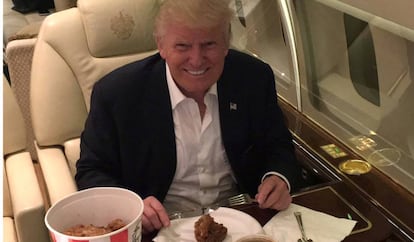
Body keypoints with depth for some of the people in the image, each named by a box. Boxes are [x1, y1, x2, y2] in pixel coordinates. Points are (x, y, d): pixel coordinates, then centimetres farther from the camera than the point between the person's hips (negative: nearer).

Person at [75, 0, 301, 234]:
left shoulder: (255, 77, -7)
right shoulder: (116, 92, -14)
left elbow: (278, 146, 6)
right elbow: (91, 173, -5)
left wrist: (279, 179, -16)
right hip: (162, 228, -2)